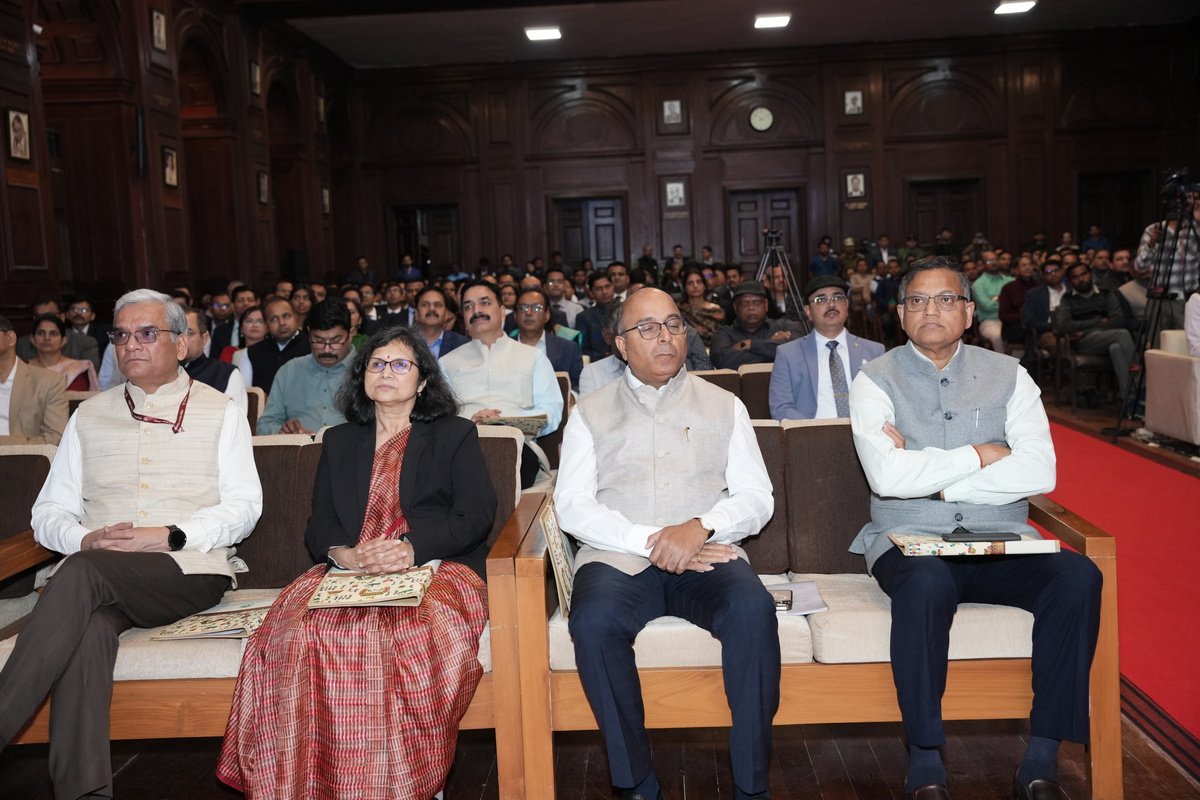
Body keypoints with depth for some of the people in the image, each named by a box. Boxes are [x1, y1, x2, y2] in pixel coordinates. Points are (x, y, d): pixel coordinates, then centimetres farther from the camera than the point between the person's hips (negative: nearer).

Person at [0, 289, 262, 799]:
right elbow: (48, 512, 17)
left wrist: (167, 536, -13)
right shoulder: (89, 416, 21)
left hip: (190, 572, -2)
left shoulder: (220, 413, 12)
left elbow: (244, 507, 2)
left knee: (85, 573, -33)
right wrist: (84, 538, -7)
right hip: (98, 579, 3)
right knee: (88, 628, -33)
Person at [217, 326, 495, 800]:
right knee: (298, 636, -31)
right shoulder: (339, 443, 27)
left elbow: (476, 514, 3)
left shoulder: (455, 436, 17)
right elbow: (318, 525, 17)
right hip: (349, 571, 3)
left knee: (412, 635, -38)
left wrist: (412, 549, -14)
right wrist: (340, 552, -8)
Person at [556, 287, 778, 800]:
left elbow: (757, 498, 7)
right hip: (618, 558, 0)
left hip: (707, 555, 1)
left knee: (752, 609, -31)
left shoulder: (723, 406, 15)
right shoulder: (591, 413, 12)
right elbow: (573, 506, 1)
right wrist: (650, 542, -13)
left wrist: (700, 527, -14)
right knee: (593, 620, -32)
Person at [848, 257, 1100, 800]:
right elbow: (887, 476, -14)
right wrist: (979, 456, -6)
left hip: (999, 542, 3)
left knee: (1078, 576, -25)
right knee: (927, 584, -36)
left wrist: (930, 476, -11)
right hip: (909, 542, -3)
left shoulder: (1007, 375, 9)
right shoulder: (876, 381, 3)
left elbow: (1040, 472, -6)